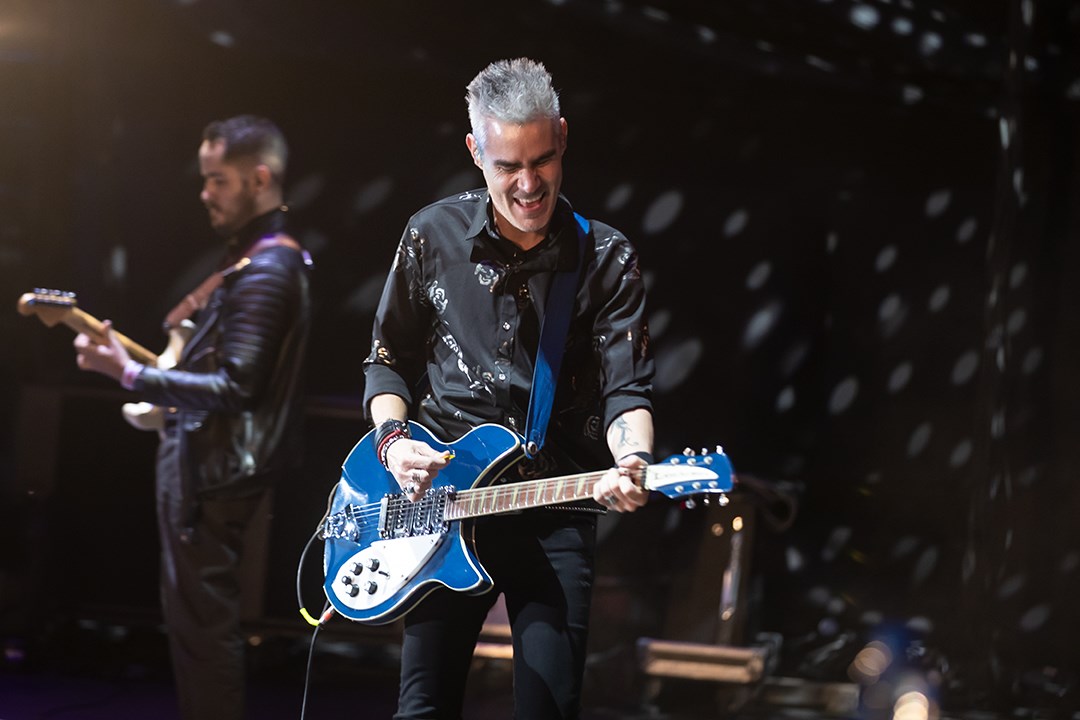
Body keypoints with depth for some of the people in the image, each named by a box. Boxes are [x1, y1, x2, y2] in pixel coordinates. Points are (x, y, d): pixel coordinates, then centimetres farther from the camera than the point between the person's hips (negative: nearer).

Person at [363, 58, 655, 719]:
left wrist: (632, 461, -28)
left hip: (556, 512, -1)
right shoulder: (433, 237, 4)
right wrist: (393, 438, -5)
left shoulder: (606, 260, 0)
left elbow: (627, 389, -7)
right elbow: (388, 360, 14)